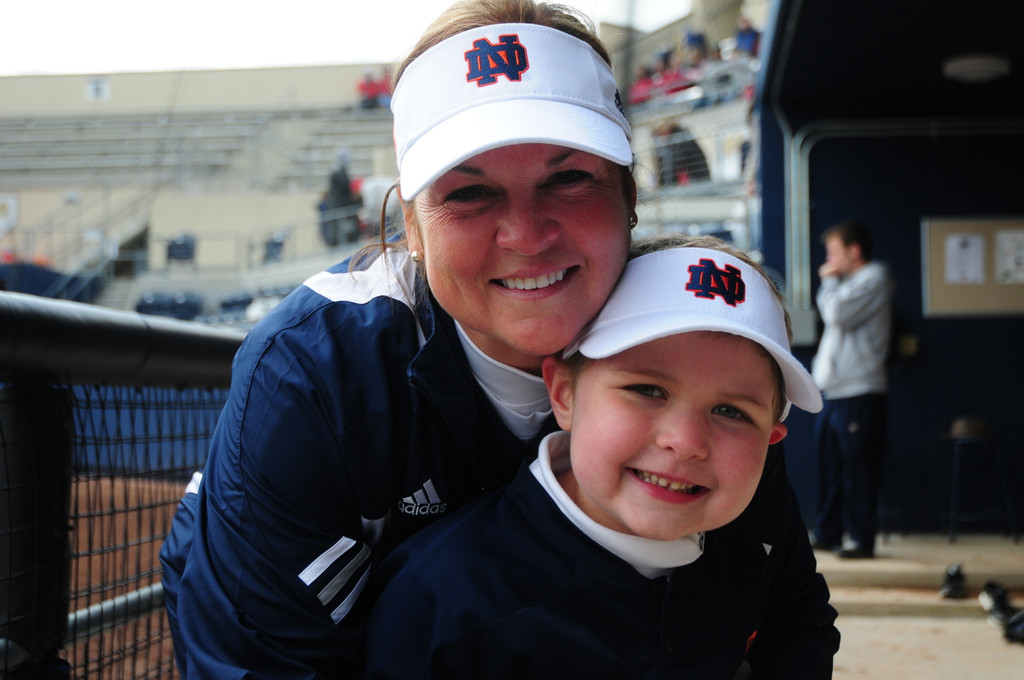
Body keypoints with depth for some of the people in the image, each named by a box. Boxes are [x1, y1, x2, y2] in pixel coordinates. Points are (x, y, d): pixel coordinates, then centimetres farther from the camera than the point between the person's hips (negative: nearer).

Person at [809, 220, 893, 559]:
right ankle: (827, 533, 18)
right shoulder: (850, 283, 23)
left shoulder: (873, 279, -6)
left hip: (860, 394, -9)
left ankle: (861, 539, 0)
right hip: (835, 393, 10)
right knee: (829, 465, 11)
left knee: (858, 470, -6)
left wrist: (829, 282, -4)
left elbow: (837, 313, -17)